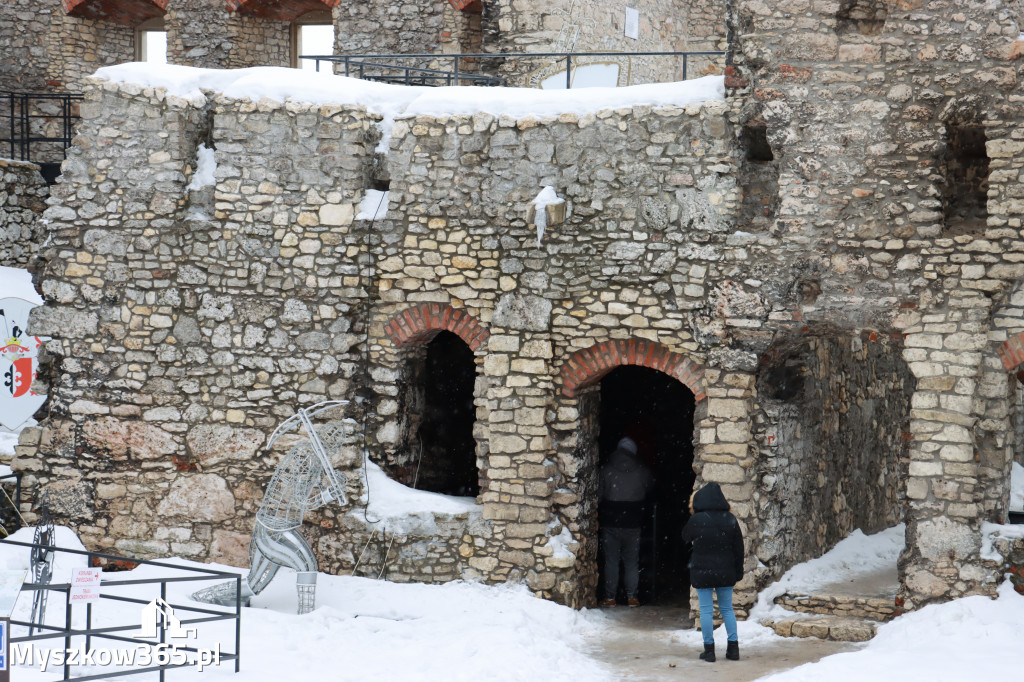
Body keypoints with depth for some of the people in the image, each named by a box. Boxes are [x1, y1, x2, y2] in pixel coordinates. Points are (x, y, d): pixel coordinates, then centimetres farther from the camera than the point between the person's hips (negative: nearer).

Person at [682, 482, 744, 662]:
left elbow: (685, 537, 7)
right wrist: (738, 571, 12)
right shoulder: (730, 520, -1)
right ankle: (733, 647, 10)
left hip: (703, 572, -3)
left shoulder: (697, 520, -12)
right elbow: (739, 548, 4)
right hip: (725, 572, 3)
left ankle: (709, 649, 4)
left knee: (706, 610, 3)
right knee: (727, 609, 13)